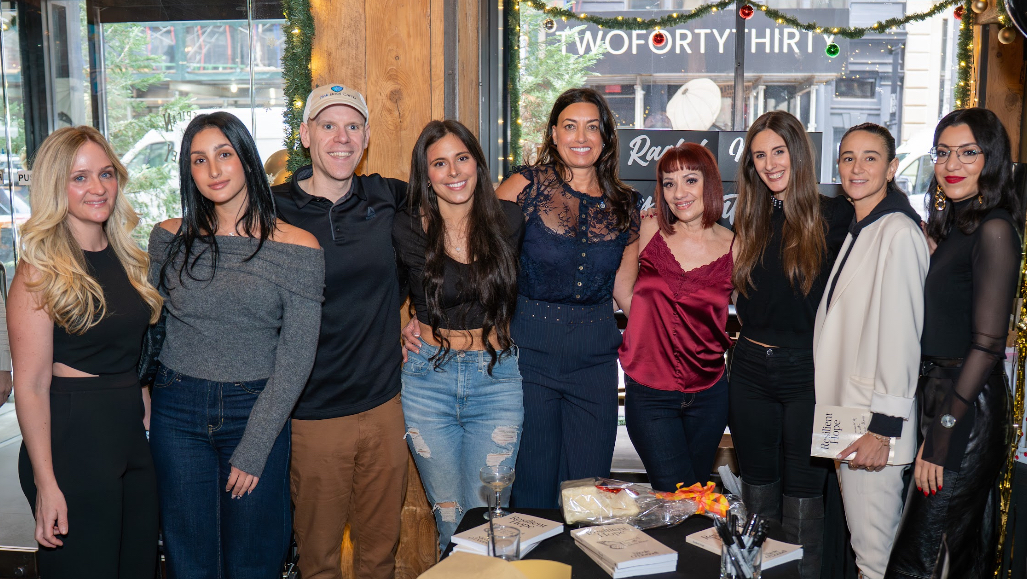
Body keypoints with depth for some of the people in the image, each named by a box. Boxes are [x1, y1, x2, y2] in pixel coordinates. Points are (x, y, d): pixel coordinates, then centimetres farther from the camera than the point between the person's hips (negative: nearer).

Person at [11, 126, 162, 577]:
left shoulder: (125, 256, 8)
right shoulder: (41, 271, -12)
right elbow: (31, 384, -14)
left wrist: (147, 417, 9)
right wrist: (46, 483, -16)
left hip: (133, 433, 7)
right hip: (72, 440, -7)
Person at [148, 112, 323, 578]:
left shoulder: (298, 248, -8)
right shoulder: (169, 239, 2)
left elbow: (295, 361, -8)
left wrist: (253, 448, -10)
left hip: (257, 412, -2)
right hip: (177, 412, 2)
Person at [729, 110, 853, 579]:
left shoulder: (835, 216, -4)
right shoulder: (750, 221, 9)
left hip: (807, 370, -4)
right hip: (751, 369, 4)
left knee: (801, 502, 5)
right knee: (757, 498, 15)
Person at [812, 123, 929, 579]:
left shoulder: (898, 233, -14)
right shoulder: (855, 232, 15)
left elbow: (900, 335, -18)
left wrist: (884, 427, -18)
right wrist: (839, 418, 17)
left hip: (873, 423, -9)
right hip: (843, 419, 9)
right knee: (859, 541, 18)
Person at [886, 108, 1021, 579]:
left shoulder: (994, 230, -13)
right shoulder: (952, 226, 14)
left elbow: (988, 344, -17)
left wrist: (942, 434, -16)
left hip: (968, 410, -9)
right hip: (939, 399, 9)